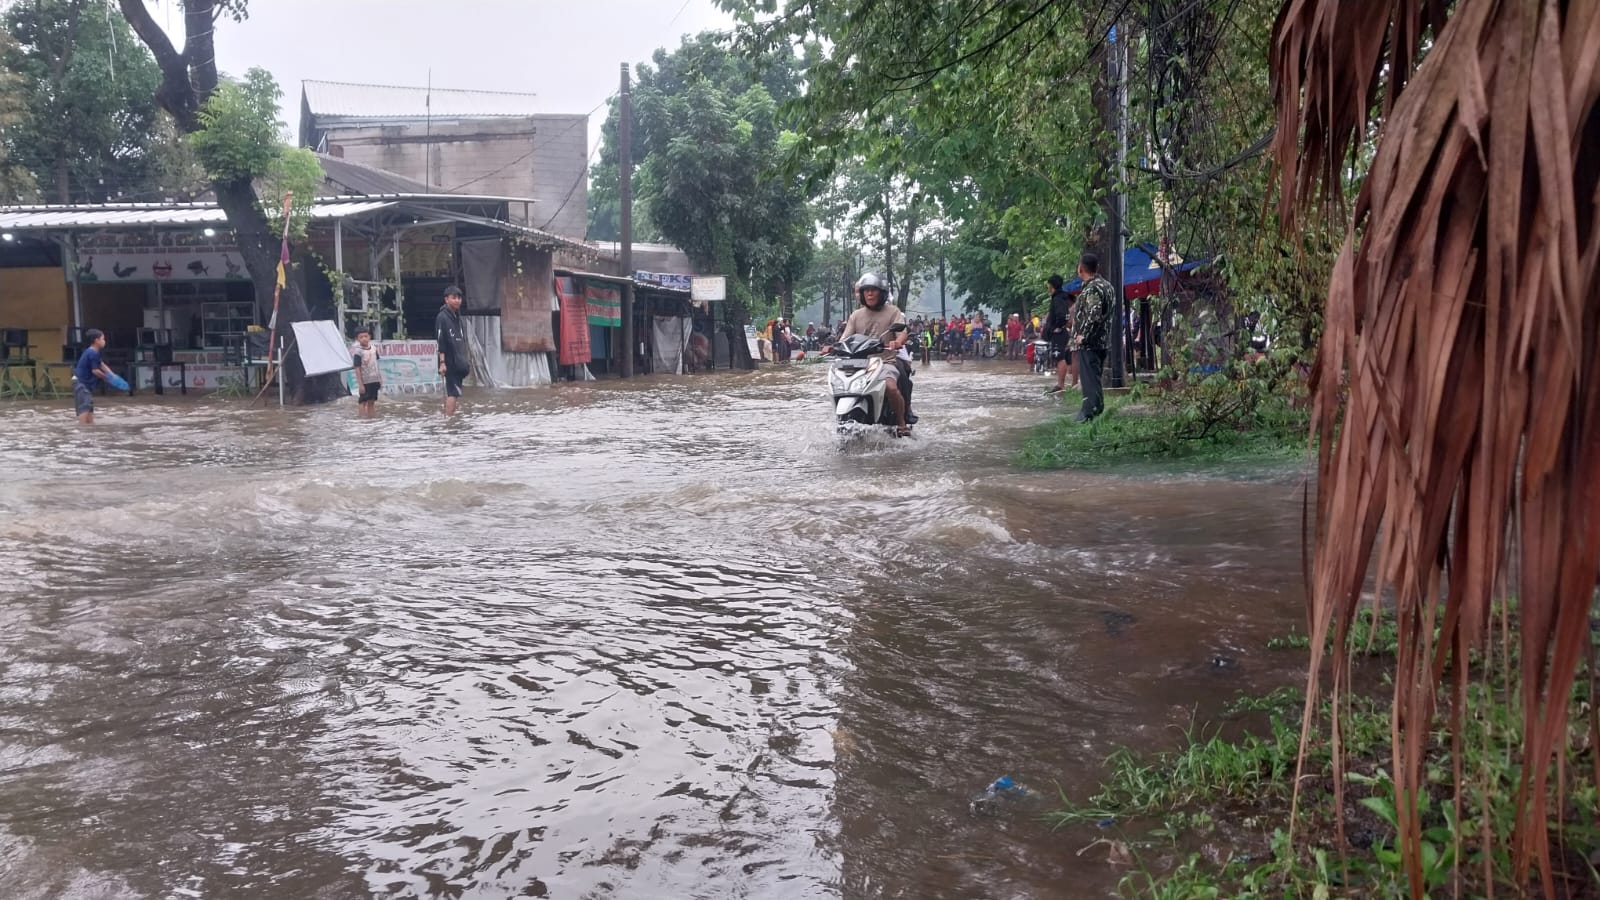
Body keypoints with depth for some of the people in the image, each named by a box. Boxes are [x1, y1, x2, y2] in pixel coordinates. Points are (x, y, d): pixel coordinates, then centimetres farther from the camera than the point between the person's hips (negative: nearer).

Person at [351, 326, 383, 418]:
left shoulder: (373, 348, 3)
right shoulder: (358, 352, -14)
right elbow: (357, 369, -15)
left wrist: (380, 379, 12)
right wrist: (360, 384, -18)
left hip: (375, 380, 6)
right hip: (365, 381, -6)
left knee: (372, 401, 12)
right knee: (363, 400, 0)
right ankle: (362, 418, 3)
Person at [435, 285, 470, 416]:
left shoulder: (458, 317, 15)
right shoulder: (442, 317, -10)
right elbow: (440, 342, -15)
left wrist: (466, 360, 18)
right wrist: (442, 362, -20)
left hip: (459, 362, 8)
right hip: (450, 362, -8)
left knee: (450, 392, 11)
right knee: (453, 392, -11)